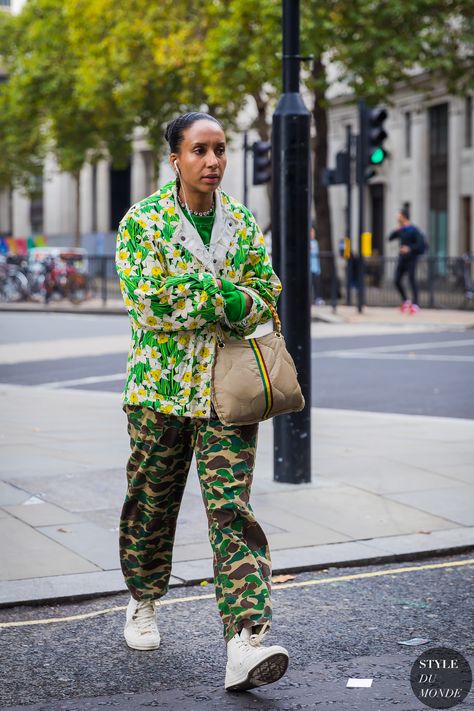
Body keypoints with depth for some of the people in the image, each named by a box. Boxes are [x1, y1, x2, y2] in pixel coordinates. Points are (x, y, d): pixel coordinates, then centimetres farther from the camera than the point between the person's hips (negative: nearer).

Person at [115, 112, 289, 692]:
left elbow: (266, 295, 3)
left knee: (232, 510, -9)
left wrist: (194, 295, -12)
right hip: (160, 387, -1)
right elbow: (147, 303, -15)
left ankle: (245, 644, -17)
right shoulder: (142, 221, -4)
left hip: (230, 390, 1)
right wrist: (225, 300, -15)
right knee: (150, 504, 13)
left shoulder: (242, 222, 8)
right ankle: (144, 602, 39)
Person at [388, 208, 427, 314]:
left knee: (412, 279, -10)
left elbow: (421, 243, -17)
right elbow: (390, 238, 11)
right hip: (402, 258, 7)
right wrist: (397, 230, -4)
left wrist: (410, 248, -25)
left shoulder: (414, 230, -11)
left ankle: (415, 304, -9)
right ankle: (405, 301, 22)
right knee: (397, 280, 5)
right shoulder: (401, 230, 9)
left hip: (411, 258, -7)